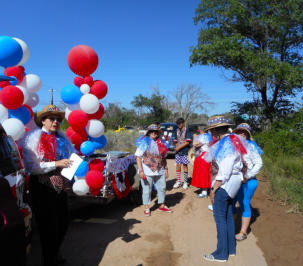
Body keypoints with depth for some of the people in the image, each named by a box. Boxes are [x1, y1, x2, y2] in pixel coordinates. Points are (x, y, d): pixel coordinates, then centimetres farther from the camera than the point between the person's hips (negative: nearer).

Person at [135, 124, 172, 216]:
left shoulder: (160, 143, 8)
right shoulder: (144, 142, -5)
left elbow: (164, 158, 16)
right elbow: (138, 157, -9)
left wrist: (166, 169, 11)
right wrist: (141, 170, -16)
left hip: (160, 171, 5)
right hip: (147, 172, -5)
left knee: (162, 188, 14)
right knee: (147, 190, 4)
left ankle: (162, 205, 33)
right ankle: (147, 208, 20)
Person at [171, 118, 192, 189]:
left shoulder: (187, 130, -5)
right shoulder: (176, 131, 10)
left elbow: (187, 142, -12)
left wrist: (179, 147, -13)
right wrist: (177, 147, -1)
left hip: (185, 151, -4)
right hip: (178, 151, 4)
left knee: (185, 165, 3)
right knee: (178, 165, 6)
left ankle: (185, 182, 12)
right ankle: (178, 181, 17)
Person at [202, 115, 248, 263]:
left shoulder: (226, 145, -21)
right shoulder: (232, 141, 9)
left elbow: (224, 172, -23)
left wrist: (214, 189, -19)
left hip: (224, 184, -10)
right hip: (229, 184, 10)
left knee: (220, 217, 1)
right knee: (228, 216, 18)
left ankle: (222, 253, 13)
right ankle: (231, 248, 31)